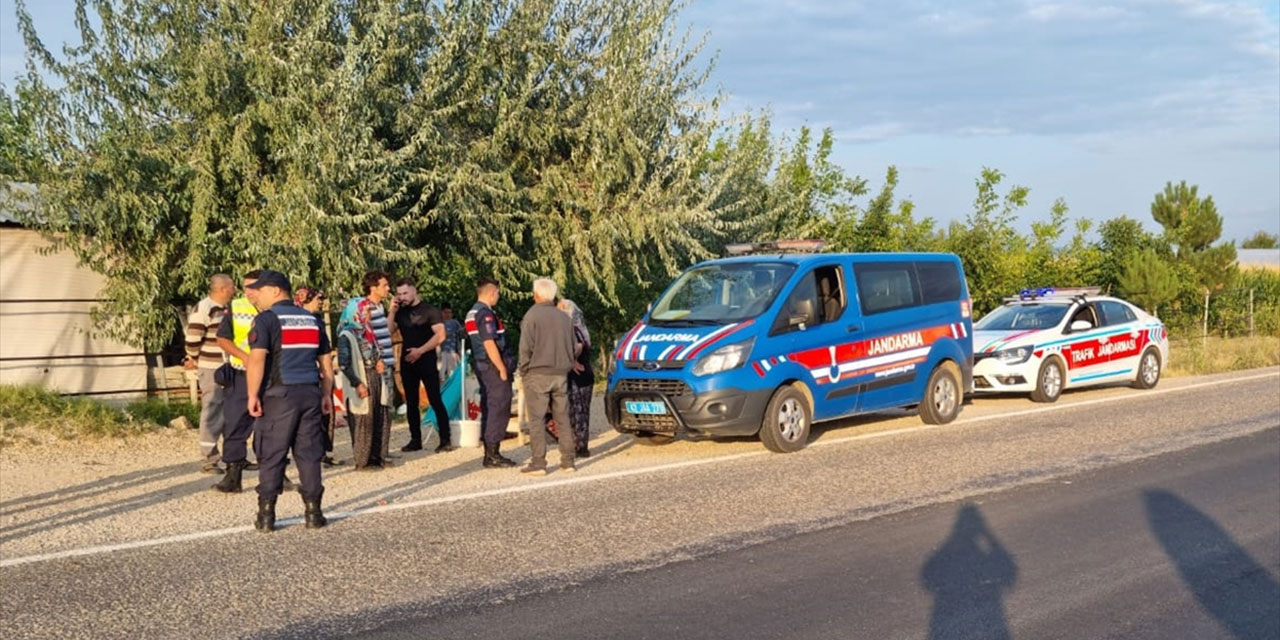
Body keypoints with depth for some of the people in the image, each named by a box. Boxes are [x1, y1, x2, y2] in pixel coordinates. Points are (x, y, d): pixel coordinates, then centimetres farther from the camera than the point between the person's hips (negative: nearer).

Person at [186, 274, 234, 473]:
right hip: (211, 369, -8)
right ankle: (209, 458, 3)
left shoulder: (228, 308, 13)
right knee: (213, 412, -4)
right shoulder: (203, 309, -15)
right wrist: (194, 360, -4)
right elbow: (192, 338, -17)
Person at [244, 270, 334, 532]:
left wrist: (253, 395, -12)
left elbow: (257, 358, -15)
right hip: (310, 393, 5)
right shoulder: (311, 319, 15)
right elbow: (325, 362, 17)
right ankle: (313, 513, 7)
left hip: (279, 395, -5)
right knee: (309, 455, 7)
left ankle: (266, 515, 2)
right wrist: (326, 395, 20)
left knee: (271, 457, 1)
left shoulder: (266, 319, -5)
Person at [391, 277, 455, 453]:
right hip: (407, 362, 5)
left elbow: (440, 335, -11)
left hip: (426, 361, -5)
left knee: (435, 400, -8)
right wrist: (392, 311, -5)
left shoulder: (429, 310, -3)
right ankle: (415, 440, 16)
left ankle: (445, 440, -5)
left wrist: (420, 351, -16)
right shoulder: (400, 312, 10)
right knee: (411, 402, 9)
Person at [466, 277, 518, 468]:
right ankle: (492, 455, -7)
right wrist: (502, 369, -18)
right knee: (499, 409, -7)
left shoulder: (472, 313, 16)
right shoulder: (485, 313, -15)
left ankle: (490, 453, 17)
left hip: (481, 366, 10)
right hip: (493, 367, -10)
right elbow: (489, 344, -22)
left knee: (488, 409, 13)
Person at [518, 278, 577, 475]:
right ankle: (568, 461, 9)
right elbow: (572, 348, 17)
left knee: (537, 420, -3)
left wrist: (524, 371, -2)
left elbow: (526, 347, -11)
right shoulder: (564, 317, 12)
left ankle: (538, 463, -6)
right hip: (561, 374, 6)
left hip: (537, 374, -5)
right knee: (563, 418, 9)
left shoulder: (532, 315, -7)